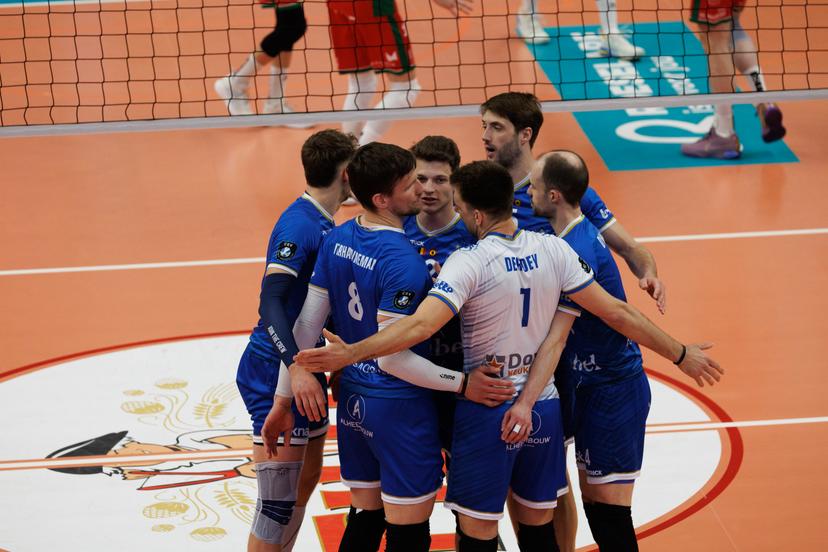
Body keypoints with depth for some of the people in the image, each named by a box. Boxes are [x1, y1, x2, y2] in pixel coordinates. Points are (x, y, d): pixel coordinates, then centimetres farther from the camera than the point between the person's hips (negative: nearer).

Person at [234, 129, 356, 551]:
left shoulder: (324, 224, 10)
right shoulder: (300, 223, -18)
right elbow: (270, 301, -29)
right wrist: (296, 364, -39)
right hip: (275, 371, -10)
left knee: (308, 476, 21)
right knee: (279, 500, -10)